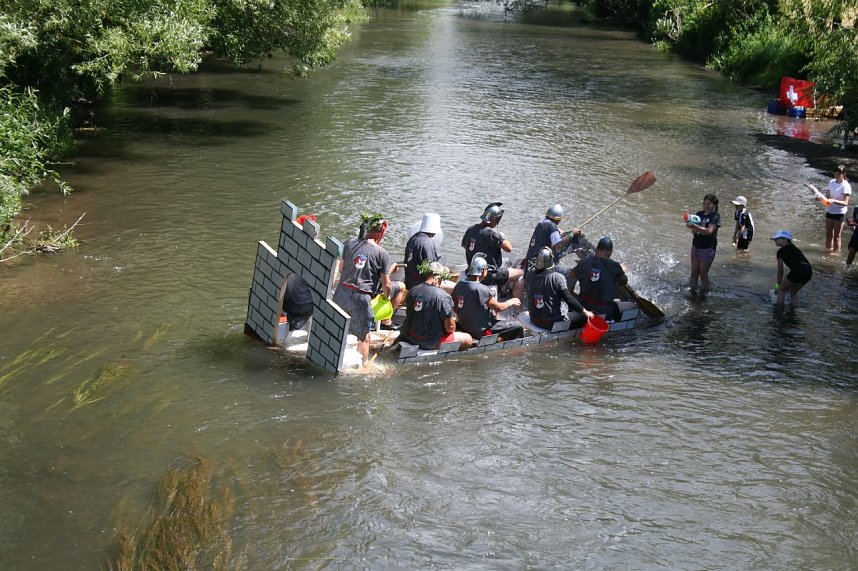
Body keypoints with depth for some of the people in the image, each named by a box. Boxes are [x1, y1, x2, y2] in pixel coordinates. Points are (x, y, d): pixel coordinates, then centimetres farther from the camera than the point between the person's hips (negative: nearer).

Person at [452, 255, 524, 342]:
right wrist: (511, 302, 4)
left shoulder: (459, 285, -2)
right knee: (518, 327, -2)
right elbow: (498, 308, -16)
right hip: (481, 331, -9)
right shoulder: (480, 289, -25)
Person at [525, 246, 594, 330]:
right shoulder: (558, 278, -20)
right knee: (585, 320, 12)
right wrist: (584, 311, -20)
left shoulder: (530, 276, -7)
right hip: (554, 323, -6)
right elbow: (568, 298, -24)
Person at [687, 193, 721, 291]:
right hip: (696, 246, 6)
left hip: (707, 248, -6)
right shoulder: (699, 214, 8)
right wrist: (693, 228, -12)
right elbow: (694, 232, 11)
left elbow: (709, 231, -26)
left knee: (703, 273, 0)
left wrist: (695, 226, -36)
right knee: (694, 272, 9)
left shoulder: (715, 216, -11)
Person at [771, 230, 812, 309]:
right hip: (808, 271, 7)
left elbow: (780, 271, 12)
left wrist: (778, 285, 24)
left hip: (798, 271, -7)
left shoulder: (781, 251, 8)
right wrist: (788, 284, 40)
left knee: (781, 290, 13)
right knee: (793, 291, 26)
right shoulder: (794, 248, 30)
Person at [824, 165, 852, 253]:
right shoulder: (831, 182, 1)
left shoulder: (846, 186, -17)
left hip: (840, 213, -6)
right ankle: (828, 250, 28)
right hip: (830, 211, 6)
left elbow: (845, 203, -23)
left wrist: (834, 201, -37)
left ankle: (836, 252, 11)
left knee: (836, 236, 2)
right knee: (828, 233, 15)